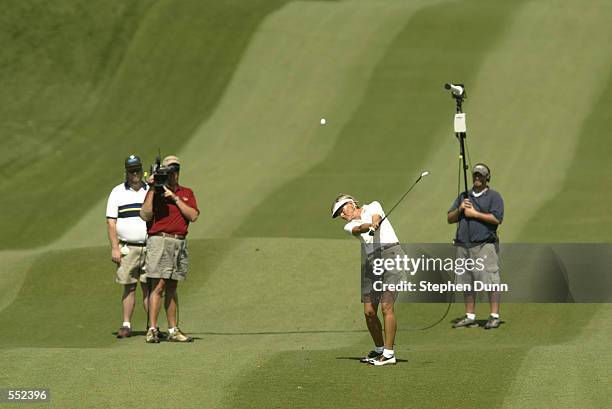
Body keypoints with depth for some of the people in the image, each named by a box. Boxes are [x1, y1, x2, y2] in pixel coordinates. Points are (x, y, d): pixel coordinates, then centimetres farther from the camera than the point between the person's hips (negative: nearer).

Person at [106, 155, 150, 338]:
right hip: (127, 248, -1)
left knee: (149, 287, -3)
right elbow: (111, 222, 2)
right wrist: (114, 248, -7)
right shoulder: (117, 192, 6)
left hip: (149, 247, 1)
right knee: (129, 287, 0)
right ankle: (126, 325, 4)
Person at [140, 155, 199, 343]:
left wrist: (175, 198, -7)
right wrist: (152, 190, -11)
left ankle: (173, 330, 12)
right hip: (160, 241, -5)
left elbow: (193, 216, 0)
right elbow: (146, 215, -10)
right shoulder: (155, 192, 3)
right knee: (158, 286, -12)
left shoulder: (186, 193, 14)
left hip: (180, 243, 5)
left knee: (172, 288, 10)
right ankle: (152, 330, -14)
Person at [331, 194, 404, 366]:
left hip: (391, 253, -5)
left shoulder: (373, 207, 13)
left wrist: (374, 225, -35)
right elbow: (359, 228, -6)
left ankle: (389, 353, -13)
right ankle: (379, 349, 21)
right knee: (369, 311, 1)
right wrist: (370, 226, -30)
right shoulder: (349, 226, 18)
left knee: (386, 306, -15)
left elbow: (376, 218, -10)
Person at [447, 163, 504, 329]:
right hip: (463, 246, 6)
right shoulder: (463, 196, 21)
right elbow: (449, 219, 18)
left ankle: (494, 316, -10)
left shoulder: (493, 196, 5)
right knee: (466, 283, 7)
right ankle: (470, 317, 13)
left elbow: (497, 219, -9)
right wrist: (459, 209, -2)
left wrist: (475, 214, -8)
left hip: (485, 245, -6)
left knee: (490, 281, -10)